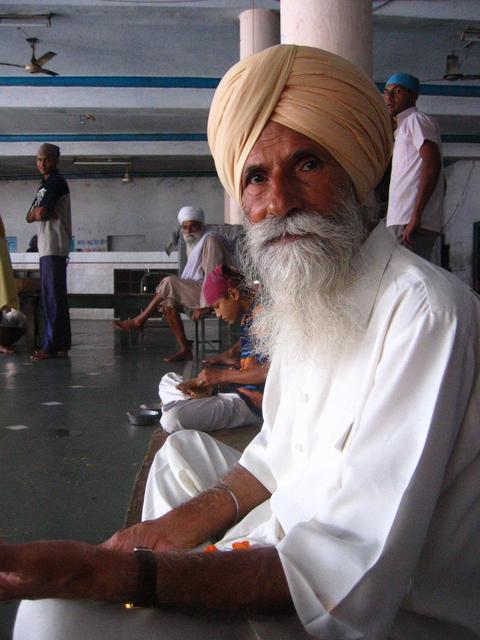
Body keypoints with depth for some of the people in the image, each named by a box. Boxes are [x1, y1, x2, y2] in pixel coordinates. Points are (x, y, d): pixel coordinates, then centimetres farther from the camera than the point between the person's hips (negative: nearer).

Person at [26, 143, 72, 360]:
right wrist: (39, 212, -3)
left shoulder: (56, 182, -6)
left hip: (54, 247, -10)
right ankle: (61, 344, 14)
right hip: (47, 246, 10)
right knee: (55, 296, 10)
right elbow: (30, 217, 16)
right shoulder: (45, 184, 23)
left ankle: (52, 345, -12)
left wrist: (37, 211, 7)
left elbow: (40, 214, -14)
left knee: (52, 296, -11)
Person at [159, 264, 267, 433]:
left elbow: (270, 370, -25)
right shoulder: (247, 313, 12)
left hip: (252, 400, -11)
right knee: (167, 381, 24)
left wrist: (222, 375, -17)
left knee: (173, 419, -30)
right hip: (238, 387, 11)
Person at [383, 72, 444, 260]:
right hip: (402, 221, 10)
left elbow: (432, 164, -17)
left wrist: (415, 217, -23)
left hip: (409, 222, -10)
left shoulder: (416, 120, 0)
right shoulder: (404, 127, 28)